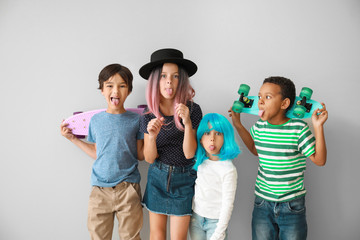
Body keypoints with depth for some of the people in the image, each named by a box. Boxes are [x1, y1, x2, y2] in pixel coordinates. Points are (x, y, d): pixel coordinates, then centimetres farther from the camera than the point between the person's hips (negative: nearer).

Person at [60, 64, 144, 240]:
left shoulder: (136, 120, -2)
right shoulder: (96, 120, 4)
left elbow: (141, 155, 1)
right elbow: (97, 153, 10)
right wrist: (73, 138, 11)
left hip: (128, 190, -1)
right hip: (100, 190, 2)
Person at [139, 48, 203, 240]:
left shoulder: (192, 110, -13)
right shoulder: (149, 114, -7)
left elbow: (189, 153, -14)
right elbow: (149, 158, -5)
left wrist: (187, 123, -29)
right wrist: (152, 136, -26)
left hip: (184, 179, -2)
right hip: (157, 177, 2)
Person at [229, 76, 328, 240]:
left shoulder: (298, 128, -15)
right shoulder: (259, 127, -4)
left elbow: (319, 160, -13)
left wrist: (318, 127, -23)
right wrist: (237, 125, 10)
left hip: (292, 206, -3)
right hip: (262, 202, 3)